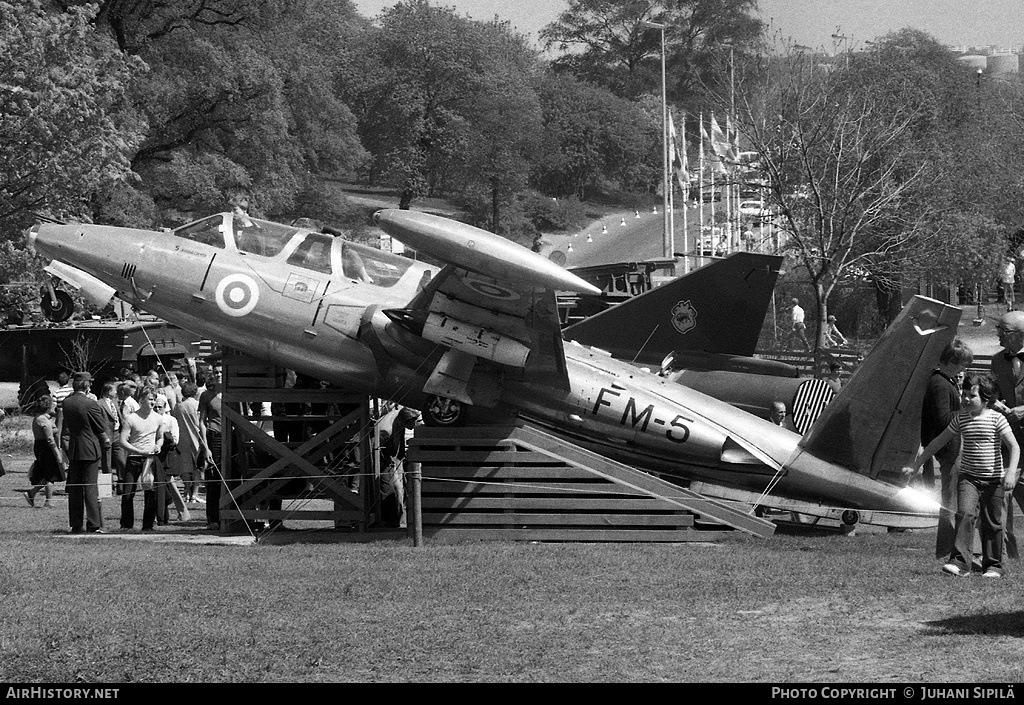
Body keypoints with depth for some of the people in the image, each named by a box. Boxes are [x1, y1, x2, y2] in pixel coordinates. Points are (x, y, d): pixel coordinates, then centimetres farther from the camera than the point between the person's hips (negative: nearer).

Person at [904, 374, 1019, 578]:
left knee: (992, 523, 5)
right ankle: (960, 562, -22)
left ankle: (993, 565, 19)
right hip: (968, 477, 2)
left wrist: (1011, 472, -24)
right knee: (965, 514, -17)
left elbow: (1014, 446, -9)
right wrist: (917, 464, 15)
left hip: (993, 479, -2)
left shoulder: (996, 419, -6)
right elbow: (939, 441, 14)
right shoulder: (961, 419, 5)